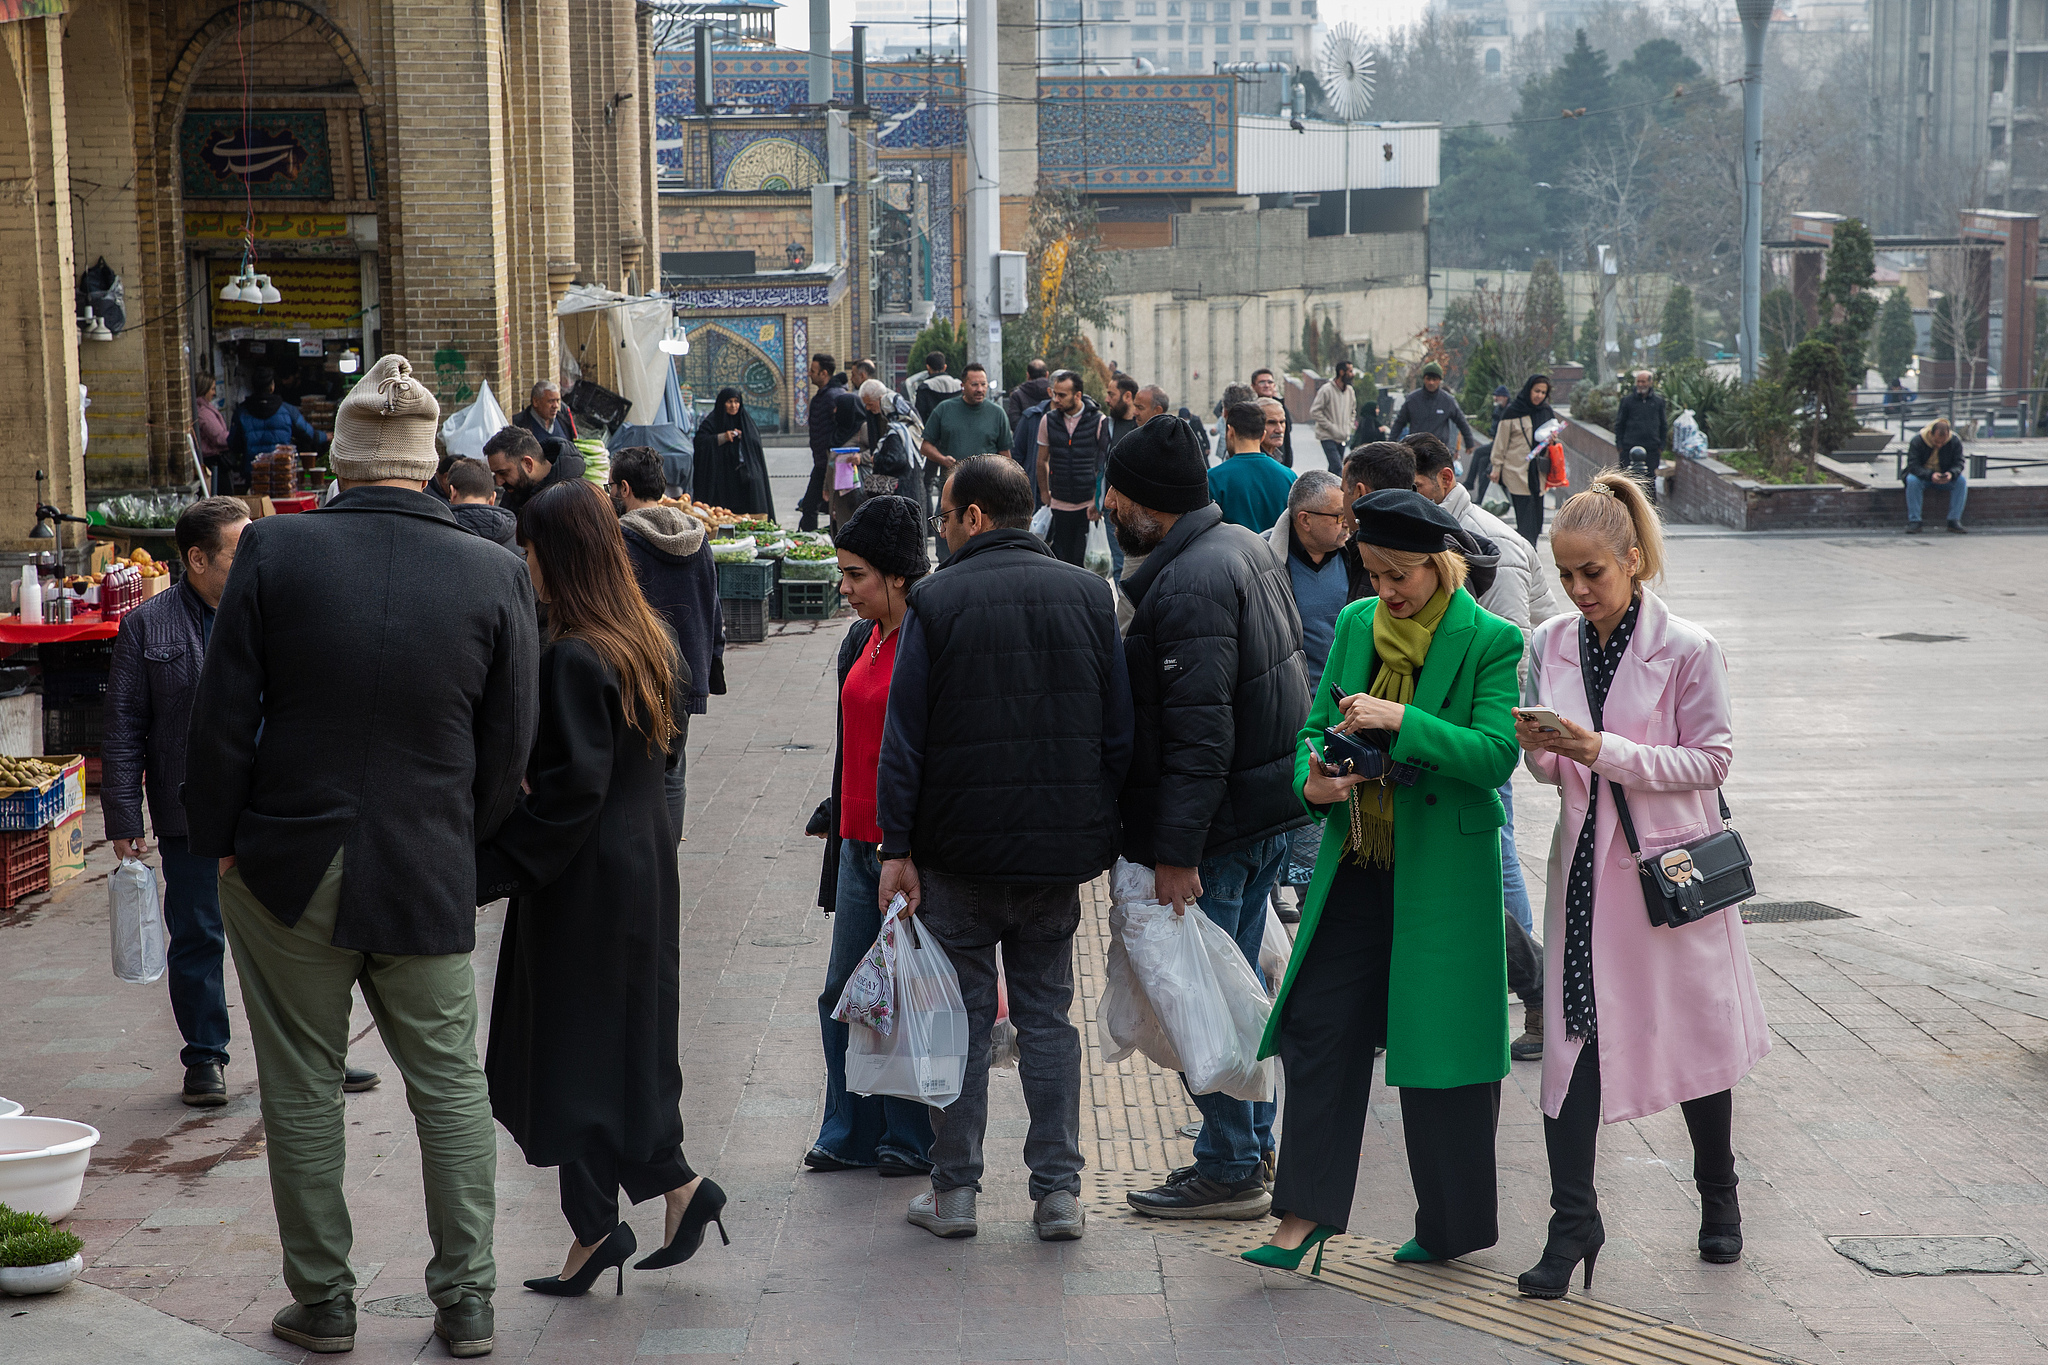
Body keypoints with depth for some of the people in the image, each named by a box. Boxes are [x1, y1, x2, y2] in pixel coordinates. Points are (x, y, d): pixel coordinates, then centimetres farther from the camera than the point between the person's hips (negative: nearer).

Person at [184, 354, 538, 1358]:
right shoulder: (495, 577, -6)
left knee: (302, 1088, 11)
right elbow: (507, 748, 0)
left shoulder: (275, 551, -10)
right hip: (427, 873, 1)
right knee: (449, 1083, 13)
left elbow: (223, 715, -6)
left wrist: (218, 842, 5)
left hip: (286, 866, -1)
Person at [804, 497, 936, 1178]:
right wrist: (836, 812, 23)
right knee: (842, 996, 10)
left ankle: (912, 1141, 16)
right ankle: (852, 1136, 21)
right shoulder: (860, 641, 12)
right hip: (861, 845, 8)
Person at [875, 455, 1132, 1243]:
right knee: (1047, 1015, 10)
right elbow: (1120, 731, 5)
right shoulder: (1088, 595, 4)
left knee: (962, 1015, 6)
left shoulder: (936, 602, -7)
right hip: (1059, 850, 3)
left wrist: (896, 847, -5)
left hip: (959, 851, -3)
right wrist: (1107, 837, 11)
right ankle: (1058, 1192, 9)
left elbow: (904, 739, -9)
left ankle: (954, 1190, 10)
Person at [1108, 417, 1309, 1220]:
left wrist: (1175, 851, -25)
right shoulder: (1245, 548, 12)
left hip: (1219, 823, -10)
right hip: (1270, 809, 10)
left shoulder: (1187, 584, -21)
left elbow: (1199, 731, -26)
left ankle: (1230, 1170, 6)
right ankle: (1252, 1146, 29)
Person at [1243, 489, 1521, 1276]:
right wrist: (1314, 782, -10)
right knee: (1318, 1027, 2)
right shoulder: (1356, 625, 7)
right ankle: (1308, 1210, 11)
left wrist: (1401, 720, -27)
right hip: (1356, 865, 5)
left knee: (1440, 1036, 3)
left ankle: (1458, 1220, 19)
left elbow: (1496, 754, -17)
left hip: (1444, 873, -5)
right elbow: (1317, 727, 12)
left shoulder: (1491, 642, -9)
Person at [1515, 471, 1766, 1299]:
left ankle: (1717, 1193, 33)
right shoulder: (1551, 645, 3)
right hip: (1586, 865, 3)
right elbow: (1549, 772, 10)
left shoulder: (1688, 649, -10)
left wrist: (1603, 750, -21)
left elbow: (1710, 761, -11)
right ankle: (1573, 1221, 3)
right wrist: (1539, 748, -14)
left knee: (1695, 1037, 11)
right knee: (1572, 1037, -4)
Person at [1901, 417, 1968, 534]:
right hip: (1922, 475, -2)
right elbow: (1913, 465, -23)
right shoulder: (1917, 440, -20)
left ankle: (1954, 521, -21)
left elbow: (1959, 463, -9)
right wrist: (1930, 475, -41)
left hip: (1946, 477, 2)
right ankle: (1913, 522, -31)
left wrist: (1951, 474, -34)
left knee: (1961, 480, -26)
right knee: (1912, 481, -35)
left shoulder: (1955, 441, -11)